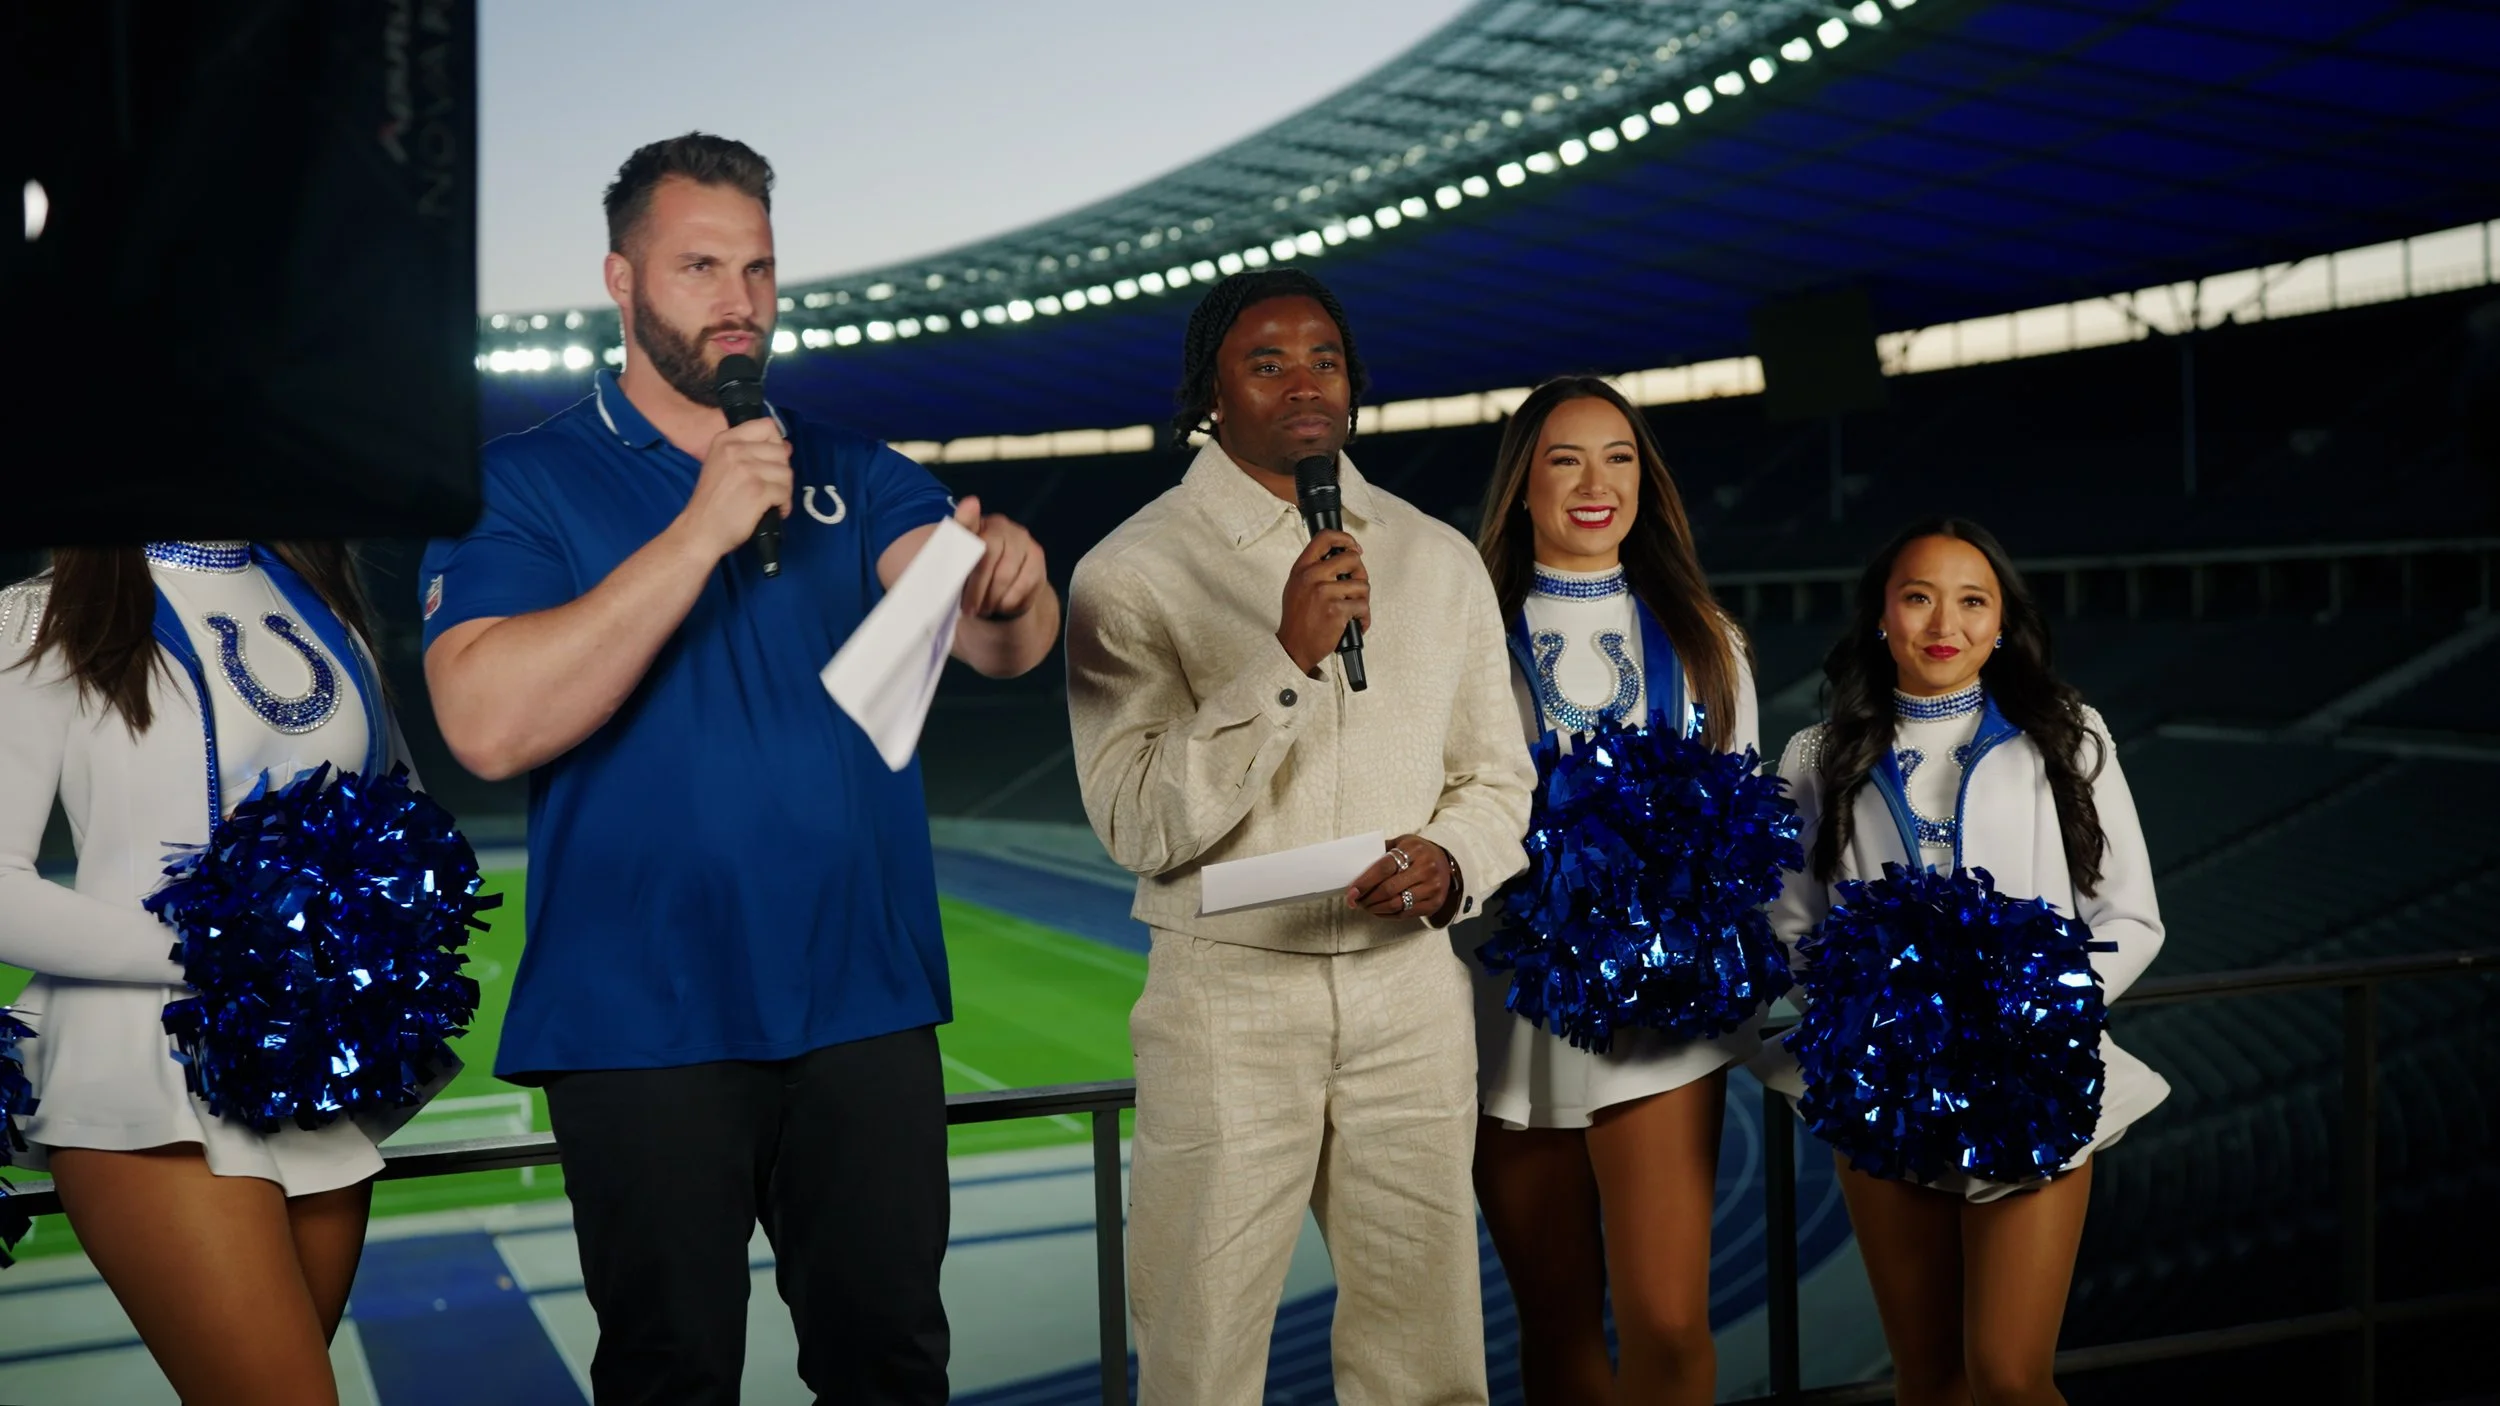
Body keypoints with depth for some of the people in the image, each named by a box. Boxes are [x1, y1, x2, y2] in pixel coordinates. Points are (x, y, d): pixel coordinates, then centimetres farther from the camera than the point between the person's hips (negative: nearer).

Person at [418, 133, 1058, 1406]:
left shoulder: (851, 476, 8)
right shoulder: (522, 484, -1)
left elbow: (1003, 641, -7)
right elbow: (488, 722, -17)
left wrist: (1007, 581, -32)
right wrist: (700, 535, -21)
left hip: (866, 1004, 3)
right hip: (645, 1022, -2)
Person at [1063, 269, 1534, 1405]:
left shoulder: (1440, 561, 10)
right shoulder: (1132, 573, -4)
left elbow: (1497, 777, 15)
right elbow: (1138, 821, -13)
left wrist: (1448, 864, -7)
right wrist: (1288, 660, -21)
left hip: (1410, 986, 3)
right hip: (1228, 992, -3)